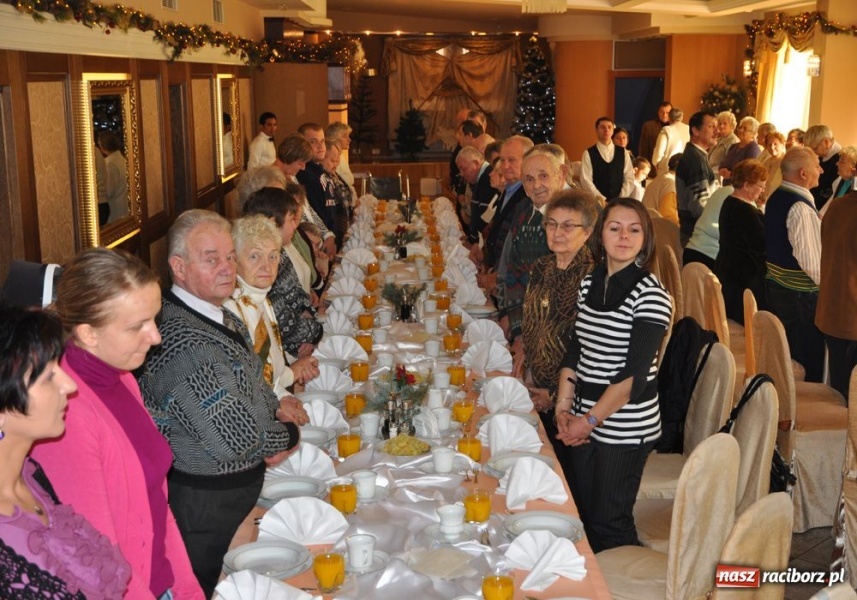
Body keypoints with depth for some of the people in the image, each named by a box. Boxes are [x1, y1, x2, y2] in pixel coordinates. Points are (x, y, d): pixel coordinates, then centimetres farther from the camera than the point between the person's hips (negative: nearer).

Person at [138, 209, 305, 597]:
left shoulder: (219, 315, 2)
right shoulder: (185, 341, -29)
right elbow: (235, 439, -30)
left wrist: (275, 406, -1)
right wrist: (288, 435, -11)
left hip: (241, 490, 9)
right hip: (208, 504, -9)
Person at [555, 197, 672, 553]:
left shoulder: (650, 295, -13)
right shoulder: (589, 284, 7)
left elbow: (635, 373, -17)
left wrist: (590, 420, -15)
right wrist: (563, 408, 1)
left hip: (625, 427, -6)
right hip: (583, 422, 7)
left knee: (608, 524, 2)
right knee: (581, 513, 16)